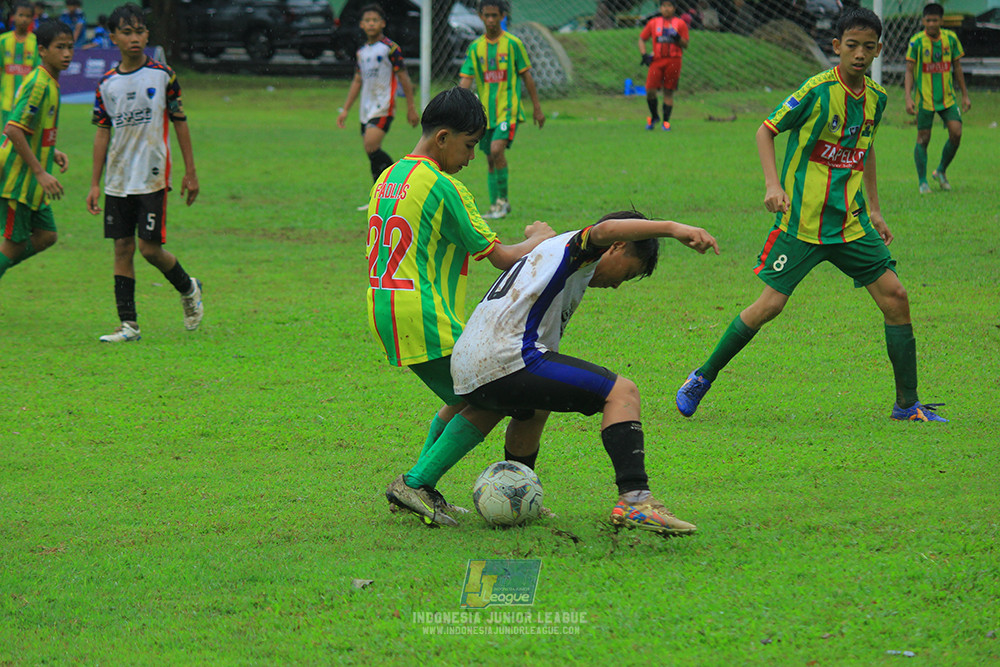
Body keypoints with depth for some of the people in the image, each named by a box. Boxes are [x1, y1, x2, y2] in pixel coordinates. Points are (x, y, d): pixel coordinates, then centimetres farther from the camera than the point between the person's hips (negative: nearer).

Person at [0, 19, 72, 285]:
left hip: (32, 183, 9)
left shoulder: (49, 83, 11)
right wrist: (40, 172, -24)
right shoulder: (38, 84, -19)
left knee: (46, 235, 10)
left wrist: (52, 152, 9)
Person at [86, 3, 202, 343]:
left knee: (150, 247, -8)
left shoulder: (163, 75, -3)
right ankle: (128, 324, 5)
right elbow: (102, 133, 10)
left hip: (153, 178, -4)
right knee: (122, 248, 2)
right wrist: (95, 184, 8)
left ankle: (188, 289, 21)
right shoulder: (107, 84, 6)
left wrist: (190, 172, 1)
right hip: (118, 182, 4)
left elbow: (180, 123, 3)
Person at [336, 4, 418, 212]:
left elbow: (404, 78, -4)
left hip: (384, 106, -7)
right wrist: (345, 110, 17)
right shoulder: (362, 52, 14)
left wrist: (411, 108, -6)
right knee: (371, 151, 5)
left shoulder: (390, 48, -6)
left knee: (371, 146, -21)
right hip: (366, 107, 7)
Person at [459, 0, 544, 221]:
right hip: (486, 111, 5)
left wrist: (537, 108, 4)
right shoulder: (476, 47, 8)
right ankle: (497, 206, 18)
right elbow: (466, 80, 5)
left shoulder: (512, 44, -2)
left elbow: (527, 76, 3)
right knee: (491, 159, 8)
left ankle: (502, 199, -9)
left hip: (508, 109, -5)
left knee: (497, 149, -22)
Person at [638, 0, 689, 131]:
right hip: (656, 60, 1)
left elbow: (685, 45, 6)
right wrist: (644, 54, 1)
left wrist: (677, 38, -14)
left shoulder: (680, 24, 7)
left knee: (668, 91, 0)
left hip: (673, 61, -1)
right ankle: (654, 117, 13)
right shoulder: (653, 23, 11)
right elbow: (642, 39, 16)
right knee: (650, 90, -9)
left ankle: (666, 121, 6)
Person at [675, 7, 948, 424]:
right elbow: (766, 131, -6)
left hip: (852, 222, 6)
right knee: (771, 303, -8)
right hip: (802, 219, -5)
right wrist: (773, 185, -19)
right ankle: (702, 378, 11)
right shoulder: (818, 90, -13)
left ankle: (907, 404, 6)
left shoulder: (876, 98, 6)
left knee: (894, 296, -4)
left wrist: (874, 210, 22)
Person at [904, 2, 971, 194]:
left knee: (956, 133, -9)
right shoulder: (917, 41, -8)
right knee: (923, 139, -1)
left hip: (948, 97, 3)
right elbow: (909, 71, -6)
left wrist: (965, 95, 13)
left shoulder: (951, 38, 2)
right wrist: (908, 98, -17)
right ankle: (922, 182, 12)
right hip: (925, 98, -3)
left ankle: (941, 171, 12)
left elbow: (957, 68, 12)